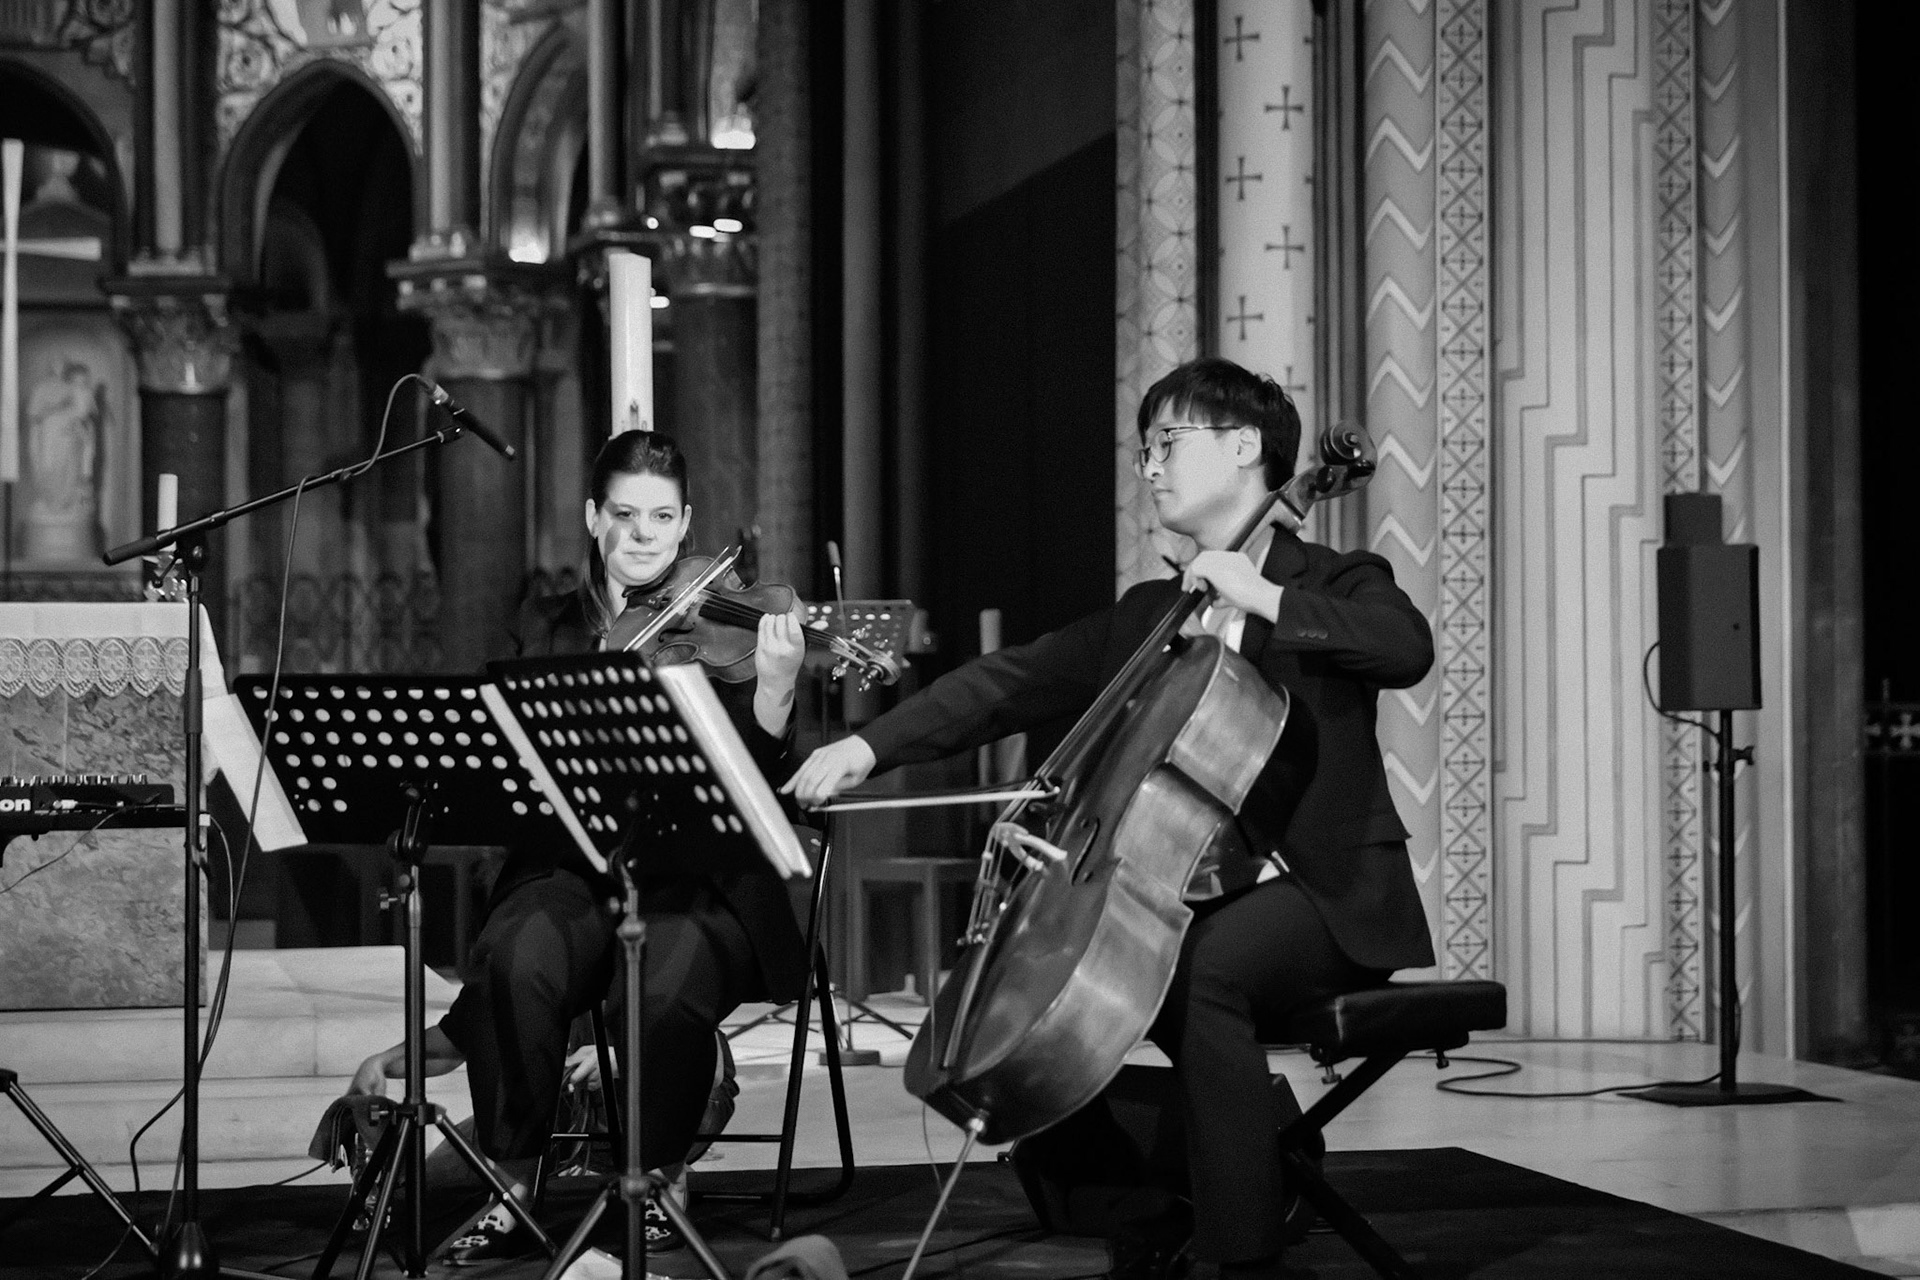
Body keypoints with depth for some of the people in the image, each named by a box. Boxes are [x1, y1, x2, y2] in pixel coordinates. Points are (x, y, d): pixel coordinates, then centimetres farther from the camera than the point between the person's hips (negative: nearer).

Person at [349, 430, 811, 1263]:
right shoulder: (544, 631, 14)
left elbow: (760, 787, -8)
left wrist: (774, 691, -25)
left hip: (696, 887, -2)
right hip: (569, 873, 2)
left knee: (671, 988, -35)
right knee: (517, 956, -33)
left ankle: (656, 1186, -7)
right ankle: (511, 1192, -18)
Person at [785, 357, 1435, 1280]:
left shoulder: (1332, 582, 2)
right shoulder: (1145, 615, 18)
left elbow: (1407, 649, -20)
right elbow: (1013, 683, 7)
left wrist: (1265, 598, -21)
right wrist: (870, 744, -5)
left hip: (1324, 895, -6)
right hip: (1181, 894, 6)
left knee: (1207, 973, -36)